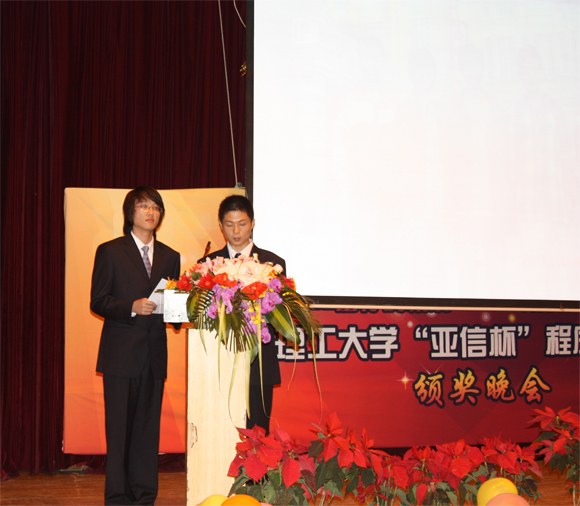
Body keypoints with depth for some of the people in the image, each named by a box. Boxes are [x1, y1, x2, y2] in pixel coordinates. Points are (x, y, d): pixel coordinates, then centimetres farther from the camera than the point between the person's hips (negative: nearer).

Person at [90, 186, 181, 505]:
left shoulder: (170, 257, 16)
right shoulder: (110, 251, 3)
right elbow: (98, 301, -3)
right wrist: (132, 308, -17)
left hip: (155, 353, 4)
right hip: (121, 353, -4)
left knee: (149, 426, 5)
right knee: (119, 426, -2)